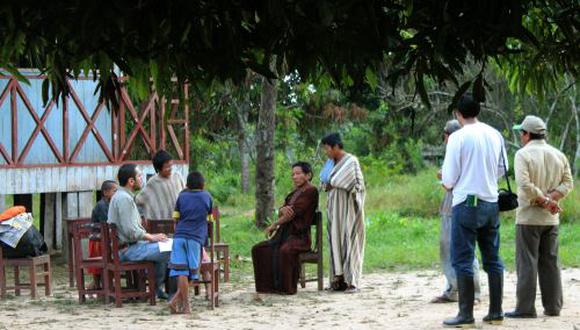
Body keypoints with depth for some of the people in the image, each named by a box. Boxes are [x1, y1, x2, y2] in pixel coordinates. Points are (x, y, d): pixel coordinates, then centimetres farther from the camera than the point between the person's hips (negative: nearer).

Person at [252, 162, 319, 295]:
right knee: (258, 249, -4)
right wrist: (283, 209, -16)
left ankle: (287, 287, -28)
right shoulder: (294, 193, 21)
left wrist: (274, 225, -5)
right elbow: (280, 212, 11)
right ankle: (268, 284, -5)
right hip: (284, 233, 9)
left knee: (285, 250, -38)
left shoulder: (311, 191, -7)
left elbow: (295, 212, -15)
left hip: (300, 235, -9)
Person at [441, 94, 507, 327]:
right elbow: (502, 169, 15)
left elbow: (449, 179, -10)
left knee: (462, 261, -1)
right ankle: (496, 312, 13)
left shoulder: (458, 137, -10)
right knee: (492, 259, 12)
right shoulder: (495, 135, 5)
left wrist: (447, 182, 12)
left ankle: (466, 314, -4)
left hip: (467, 203, -5)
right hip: (491, 203, 5)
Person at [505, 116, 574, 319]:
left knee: (527, 263, -3)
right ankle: (553, 307, 10)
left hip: (529, 217, -5)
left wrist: (544, 200, -14)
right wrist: (550, 199, -7)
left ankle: (525, 308, -4)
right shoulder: (559, 155, 9)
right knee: (550, 262, 10)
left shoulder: (523, 154, -9)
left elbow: (524, 184, -21)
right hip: (551, 219, 5)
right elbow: (567, 183, 3)